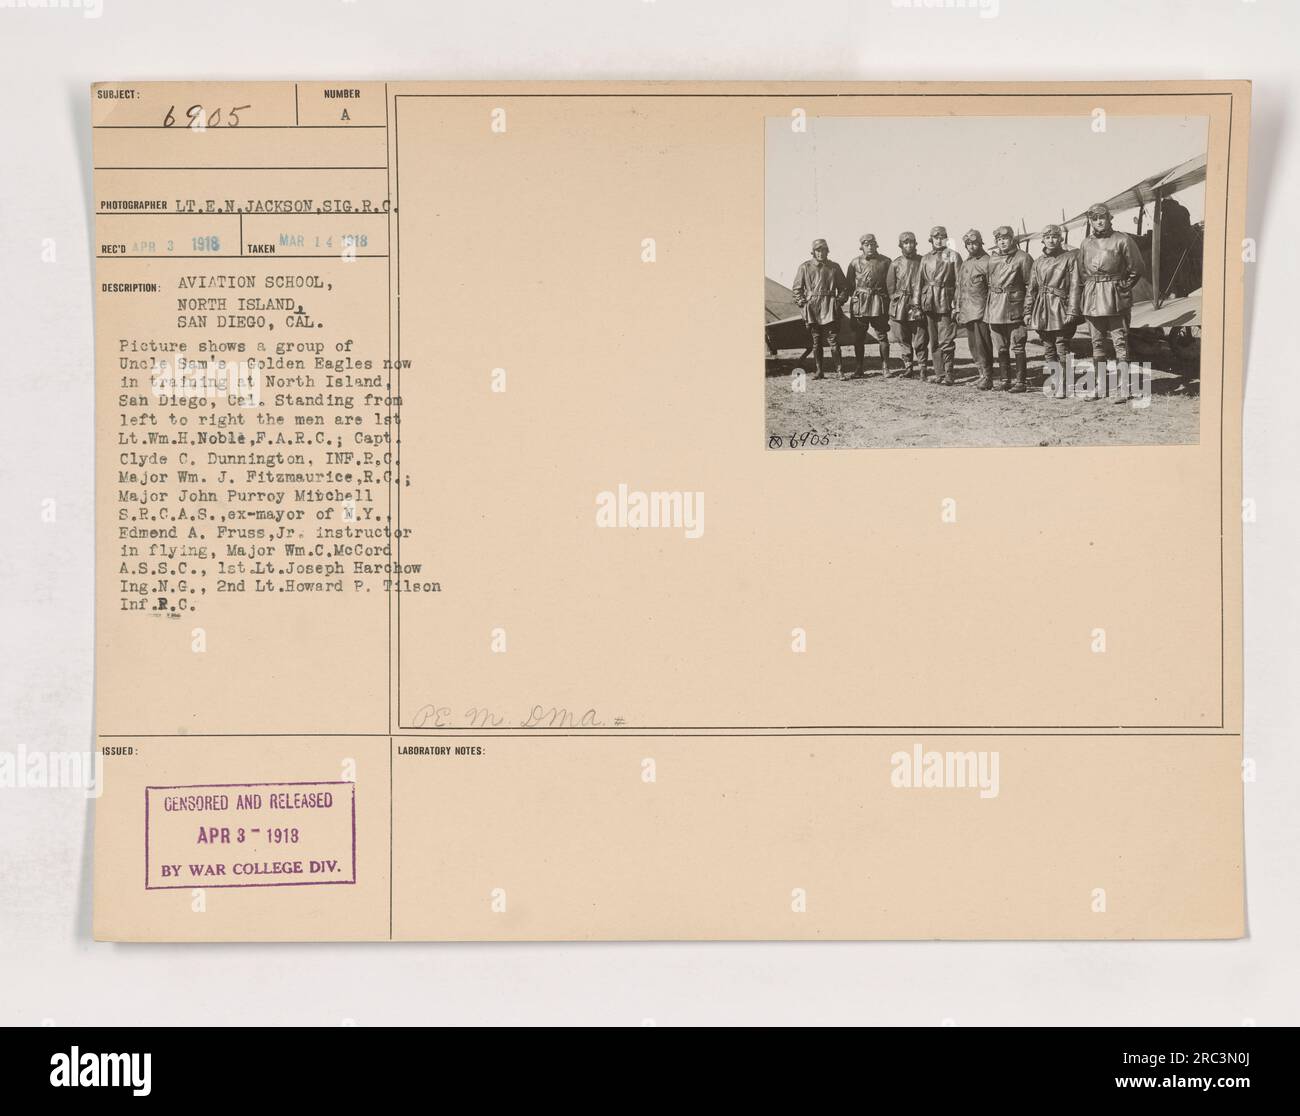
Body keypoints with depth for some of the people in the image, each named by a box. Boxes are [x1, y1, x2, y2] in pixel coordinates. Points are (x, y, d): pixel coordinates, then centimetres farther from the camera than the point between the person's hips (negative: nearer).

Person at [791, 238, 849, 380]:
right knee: (816, 341, 6)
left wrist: (839, 300, 3)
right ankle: (818, 371, 11)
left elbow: (844, 287, 16)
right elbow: (796, 288, 9)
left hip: (830, 309, -1)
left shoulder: (834, 267, 9)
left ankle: (840, 371, -5)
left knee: (833, 340, -6)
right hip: (812, 308, 1)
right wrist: (801, 302, -3)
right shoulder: (805, 267, 6)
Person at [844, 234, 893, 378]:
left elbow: (890, 284, 7)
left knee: (882, 336, -2)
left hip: (879, 305, -1)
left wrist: (889, 302, 0)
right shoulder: (855, 263, 7)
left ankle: (885, 367, 5)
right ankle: (859, 369, 11)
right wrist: (854, 298, 2)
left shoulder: (885, 261, 4)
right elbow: (850, 285, 12)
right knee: (858, 337, 3)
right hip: (859, 303, 1)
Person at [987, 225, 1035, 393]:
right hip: (995, 309, 6)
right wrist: (988, 309, 12)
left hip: (1014, 309, -6)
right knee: (1001, 348, 10)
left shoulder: (1022, 257, -3)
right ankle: (1005, 380, 18)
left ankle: (1020, 382, -1)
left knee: (1017, 347, -4)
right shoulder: (993, 258, 13)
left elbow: (1031, 285, -5)